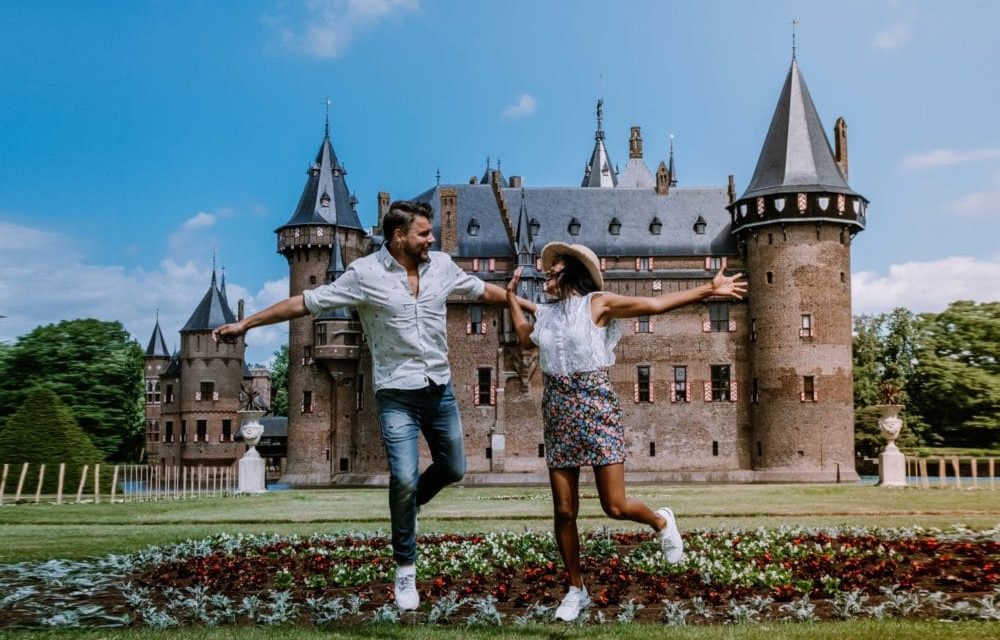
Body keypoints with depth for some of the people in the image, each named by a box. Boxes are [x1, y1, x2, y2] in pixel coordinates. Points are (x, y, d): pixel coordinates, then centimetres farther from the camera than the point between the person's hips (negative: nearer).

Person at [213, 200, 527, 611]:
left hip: (440, 389, 5)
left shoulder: (442, 265, 2)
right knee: (403, 478, -12)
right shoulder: (365, 273, -11)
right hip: (397, 395, -5)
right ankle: (405, 570, 7)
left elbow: (481, 289, 17)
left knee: (453, 469, 15)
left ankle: (408, 506, 45)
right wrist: (246, 323, -11)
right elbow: (308, 301, -10)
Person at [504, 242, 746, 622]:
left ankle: (661, 521, 25)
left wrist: (709, 289, -9)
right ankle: (576, 590, 19)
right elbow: (525, 339, 35)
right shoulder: (546, 314, 14)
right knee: (564, 511, 4)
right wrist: (512, 298, 34)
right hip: (557, 413, 5)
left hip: (595, 408, -5)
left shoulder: (598, 303, -2)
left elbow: (656, 304, -5)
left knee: (615, 507, -8)